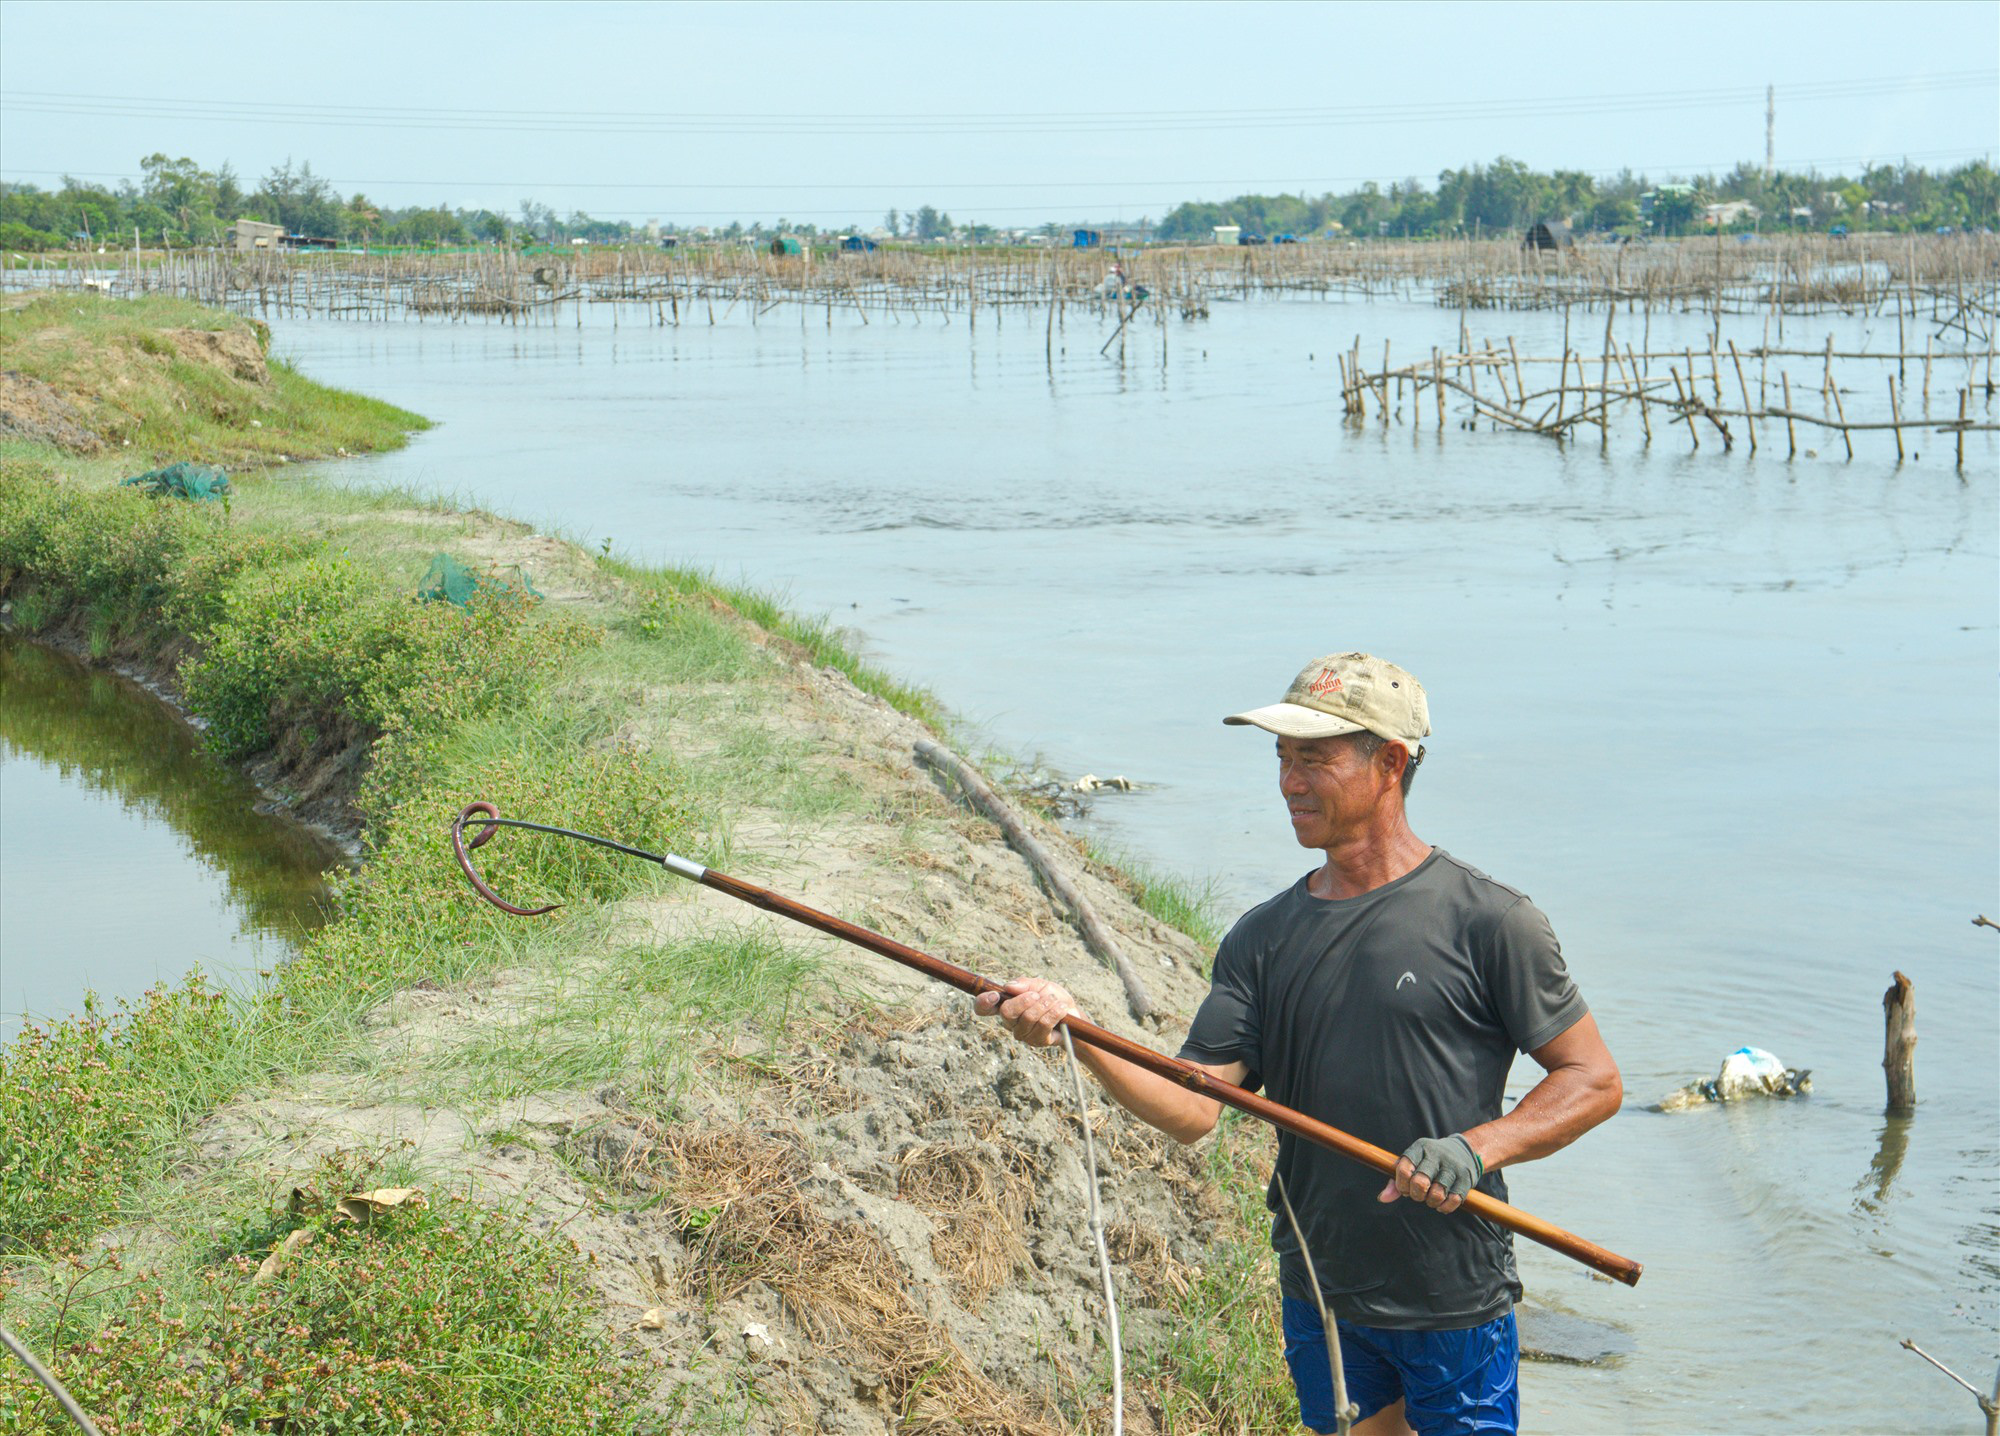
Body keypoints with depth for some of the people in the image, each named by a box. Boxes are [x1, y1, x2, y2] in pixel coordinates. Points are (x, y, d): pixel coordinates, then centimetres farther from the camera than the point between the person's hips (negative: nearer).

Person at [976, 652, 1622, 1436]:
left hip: (1456, 1307, -4)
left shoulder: (1486, 920, -8)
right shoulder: (1262, 939, 4)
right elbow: (1194, 1108, -5)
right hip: (1318, 1294, 4)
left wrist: (1477, 1148, -20)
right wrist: (1078, 1032, -20)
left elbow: (1594, 1079, -5)